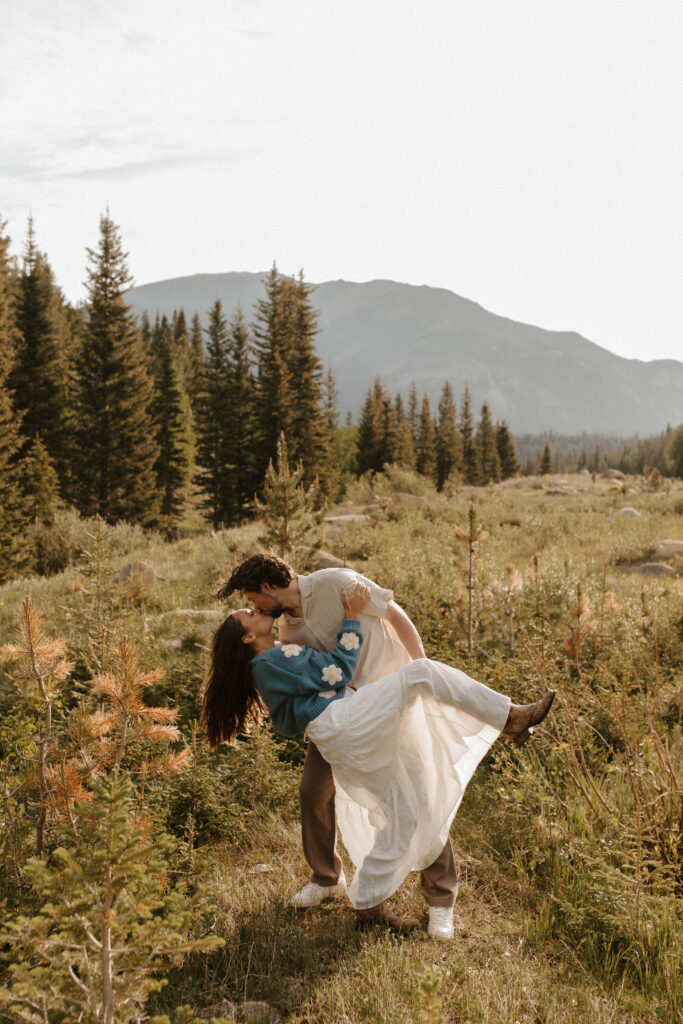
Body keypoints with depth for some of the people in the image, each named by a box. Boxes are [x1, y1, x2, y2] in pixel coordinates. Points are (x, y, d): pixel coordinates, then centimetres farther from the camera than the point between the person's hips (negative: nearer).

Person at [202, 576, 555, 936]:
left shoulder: (274, 661, 27)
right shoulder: (270, 661, -4)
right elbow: (336, 672, -7)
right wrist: (352, 617, -2)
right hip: (342, 723, -10)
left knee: (406, 817, 11)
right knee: (421, 672, -19)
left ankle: (368, 904, 17)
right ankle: (511, 717, -16)